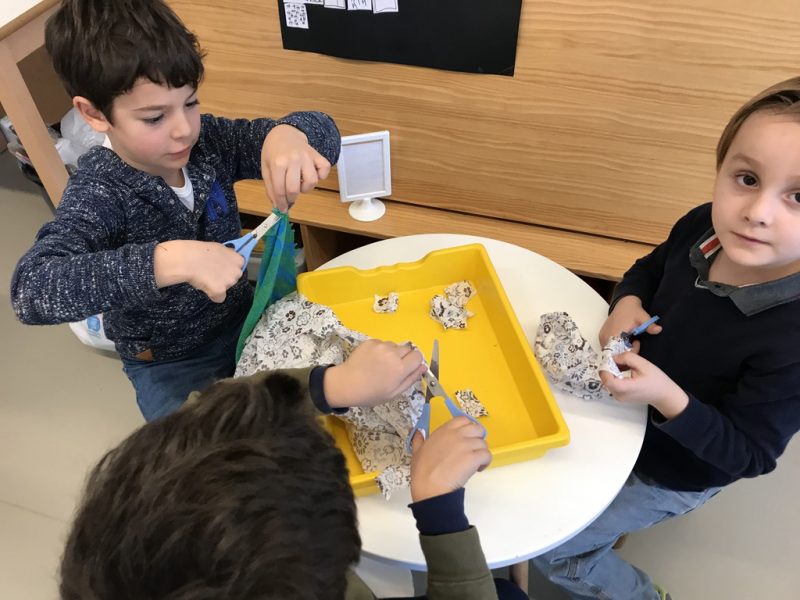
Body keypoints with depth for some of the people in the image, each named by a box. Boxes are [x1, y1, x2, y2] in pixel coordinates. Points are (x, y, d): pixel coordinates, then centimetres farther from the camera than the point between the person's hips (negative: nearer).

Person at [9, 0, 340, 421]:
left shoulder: (206, 140, -14)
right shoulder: (98, 193, -26)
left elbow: (322, 130, -13)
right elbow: (30, 290, -42)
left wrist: (287, 135, -38)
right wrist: (170, 261, -52)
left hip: (245, 316, 4)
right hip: (170, 364, -4)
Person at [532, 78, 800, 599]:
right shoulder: (704, 228, -20)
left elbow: (748, 455, -25)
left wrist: (669, 399, -39)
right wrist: (627, 304, -17)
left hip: (674, 472, -6)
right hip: (633, 417, 6)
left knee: (546, 542, 5)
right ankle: (603, 527, 48)